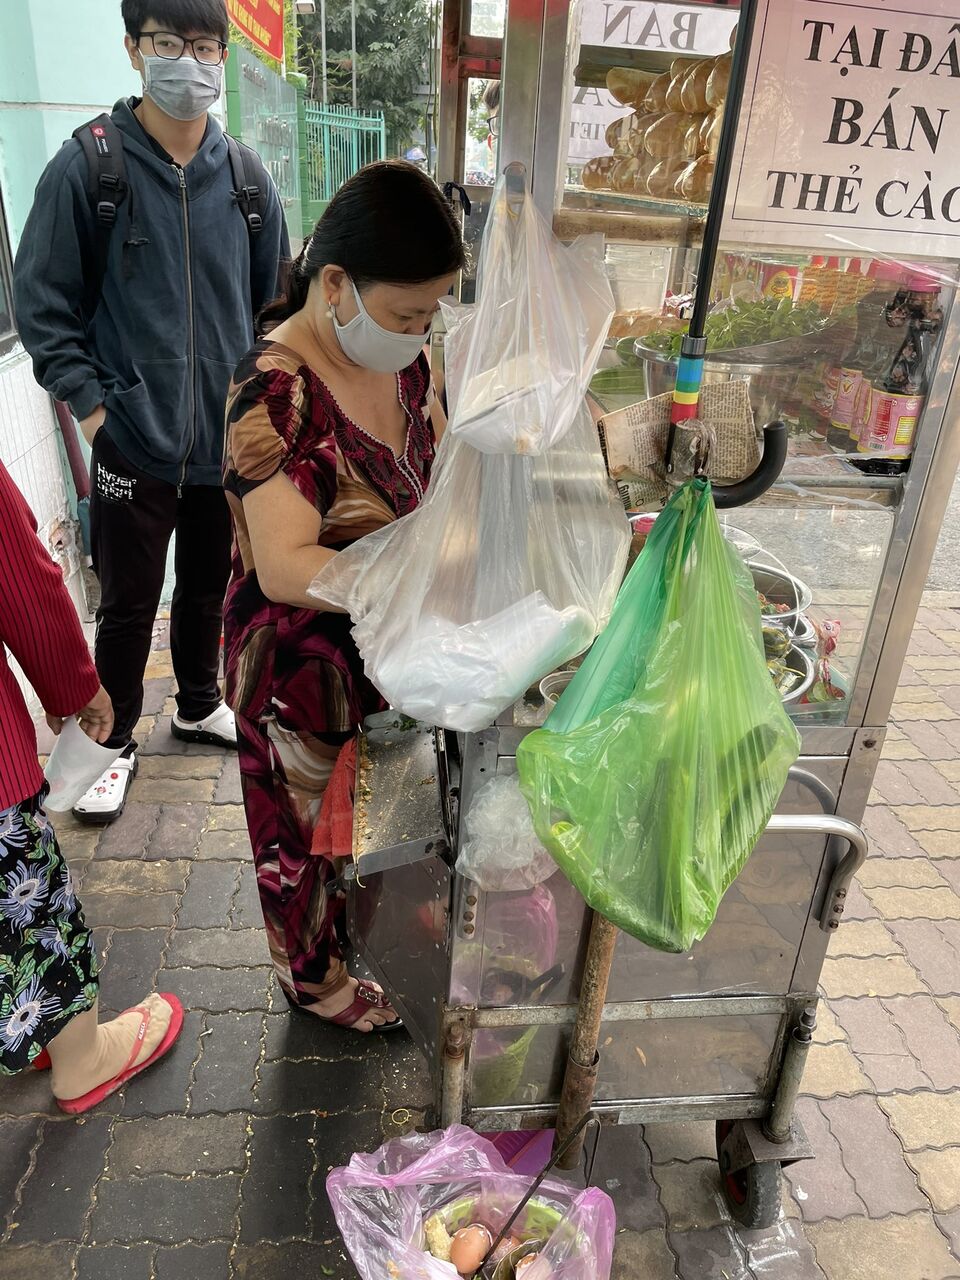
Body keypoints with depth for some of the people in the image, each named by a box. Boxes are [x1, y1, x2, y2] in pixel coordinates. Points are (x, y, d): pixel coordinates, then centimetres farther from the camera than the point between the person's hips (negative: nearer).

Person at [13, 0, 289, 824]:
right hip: (133, 444, -3)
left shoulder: (248, 180, 5)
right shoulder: (87, 167, -6)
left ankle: (199, 705, 41)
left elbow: (276, 302, 13)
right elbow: (43, 303, -3)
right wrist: (90, 404, -10)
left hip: (230, 440, 4)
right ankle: (116, 742, 28)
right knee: (128, 604, 7)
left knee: (210, 587, 18)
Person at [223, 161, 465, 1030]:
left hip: (382, 641, 7)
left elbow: (437, 462, 6)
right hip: (302, 659, -7)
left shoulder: (403, 354, -6)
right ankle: (314, 978, 45)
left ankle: (357, 911, 58)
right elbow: (285, 567, -34)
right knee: (309, 818, 17)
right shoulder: (277, 392, -29)